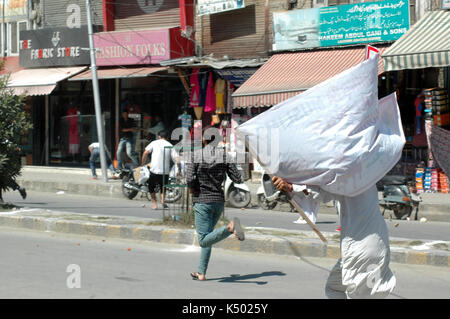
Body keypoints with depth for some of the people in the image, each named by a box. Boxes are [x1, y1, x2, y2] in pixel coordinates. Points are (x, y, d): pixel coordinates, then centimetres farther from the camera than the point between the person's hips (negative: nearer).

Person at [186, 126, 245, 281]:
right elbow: (238, 179, -2)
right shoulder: (225, 156, 1)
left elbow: (189, 179, -17)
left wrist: (192, 189, 4)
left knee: (204, 241, -10)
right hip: (219, 200, 5)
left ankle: (230, 227, -33)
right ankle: (201, 273, 19)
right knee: (206, 237, 19)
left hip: (202, 200, -5)